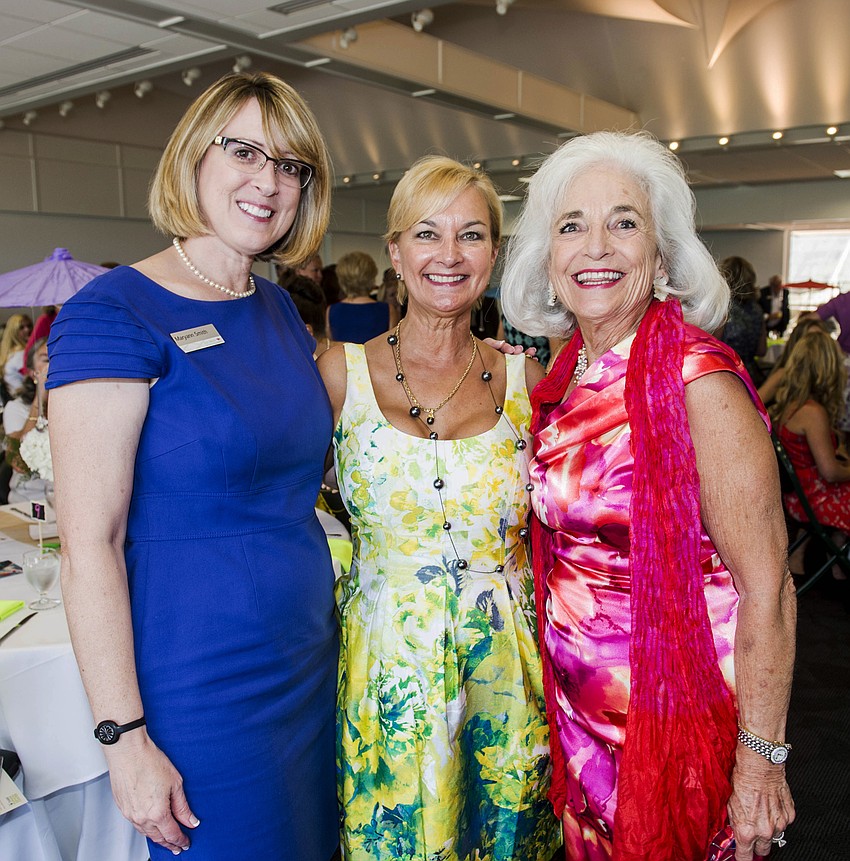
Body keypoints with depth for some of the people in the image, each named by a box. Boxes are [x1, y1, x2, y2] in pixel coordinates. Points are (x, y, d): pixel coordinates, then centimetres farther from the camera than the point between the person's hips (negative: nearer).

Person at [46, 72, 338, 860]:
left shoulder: (279, 310, 6)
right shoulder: (112, 313, -15)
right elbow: (89, 544, -17)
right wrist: (125, 738, -17)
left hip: (310, 668, 7)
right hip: (201, 688, -7)